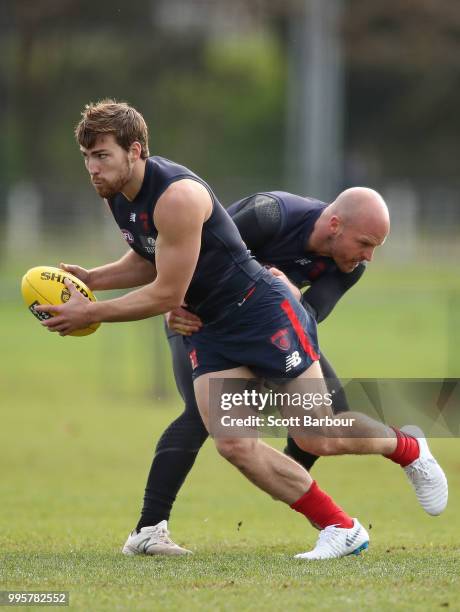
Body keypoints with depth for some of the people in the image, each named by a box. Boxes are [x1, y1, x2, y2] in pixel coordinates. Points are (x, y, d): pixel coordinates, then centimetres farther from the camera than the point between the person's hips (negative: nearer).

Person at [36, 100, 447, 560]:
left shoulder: (177, 196, -26)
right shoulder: (118, 195, 3)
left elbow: (167, 294, -22)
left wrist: (89, 314, -17)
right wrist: (88, 280, 4)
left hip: (263, 310, -8)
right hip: (209, 329, 8)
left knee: (315, 438, -5)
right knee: (233, 446, -10)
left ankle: (409, 448, 26)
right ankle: (341, 530, 1)